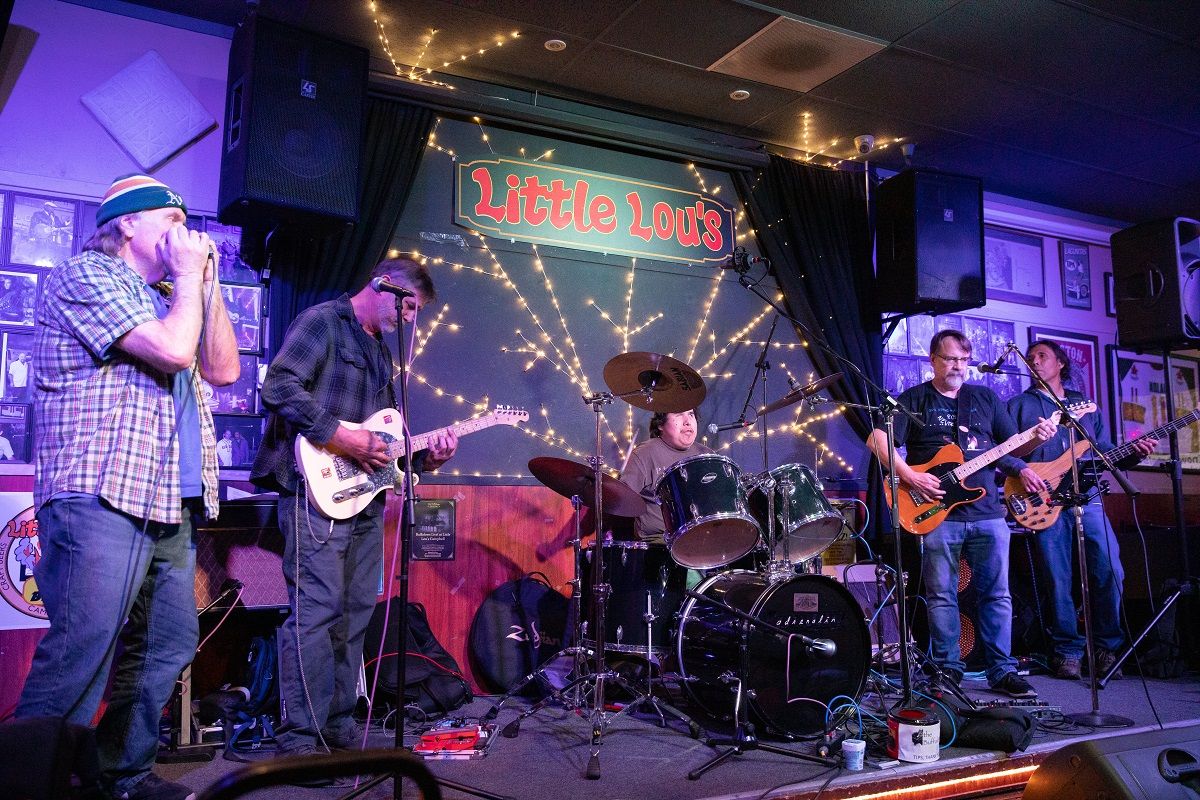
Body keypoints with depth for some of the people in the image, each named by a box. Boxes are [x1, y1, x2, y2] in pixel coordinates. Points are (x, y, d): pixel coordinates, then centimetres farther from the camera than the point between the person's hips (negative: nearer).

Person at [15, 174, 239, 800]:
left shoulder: (167, 297, 24)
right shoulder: (84, 275, -3)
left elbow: (224, 369, 16)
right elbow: (174, 350, -16)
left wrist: (207, 283, 13)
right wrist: (189, 278, 0)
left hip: (171, 507, 9)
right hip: (101, 498, -9)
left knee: (169, 647, 11)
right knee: (81, 656, -13)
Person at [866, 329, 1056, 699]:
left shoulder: (986, 398, 15)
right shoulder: (913, 400, 4)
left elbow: (1011, 446, 16)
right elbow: (877, 438, -6)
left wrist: (1035, 439, -6)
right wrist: (908, 475, -16)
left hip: (987, 513, 3)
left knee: (997, 594, 6)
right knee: (942, 596, 2)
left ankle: (1002, 670, 15)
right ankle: (948, 669, 13)